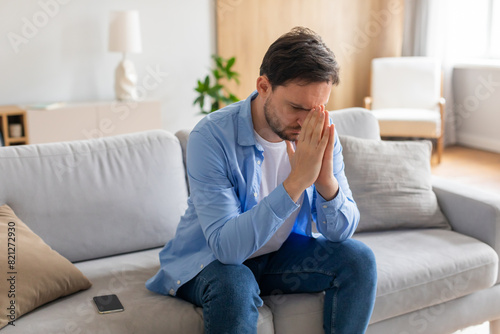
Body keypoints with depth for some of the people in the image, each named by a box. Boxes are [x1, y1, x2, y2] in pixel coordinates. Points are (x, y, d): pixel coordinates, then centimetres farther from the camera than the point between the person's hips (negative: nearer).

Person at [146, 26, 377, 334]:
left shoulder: (322, 134, -12)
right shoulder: (211, 136, -27)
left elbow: (342, 231, -11)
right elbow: (227, 247, -34)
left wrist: (327, 182, -32)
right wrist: (297, 181, -40)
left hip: (281, 254, 5)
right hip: (210, 260, -4)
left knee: (358, 258, -14)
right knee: (235, 285, -36)